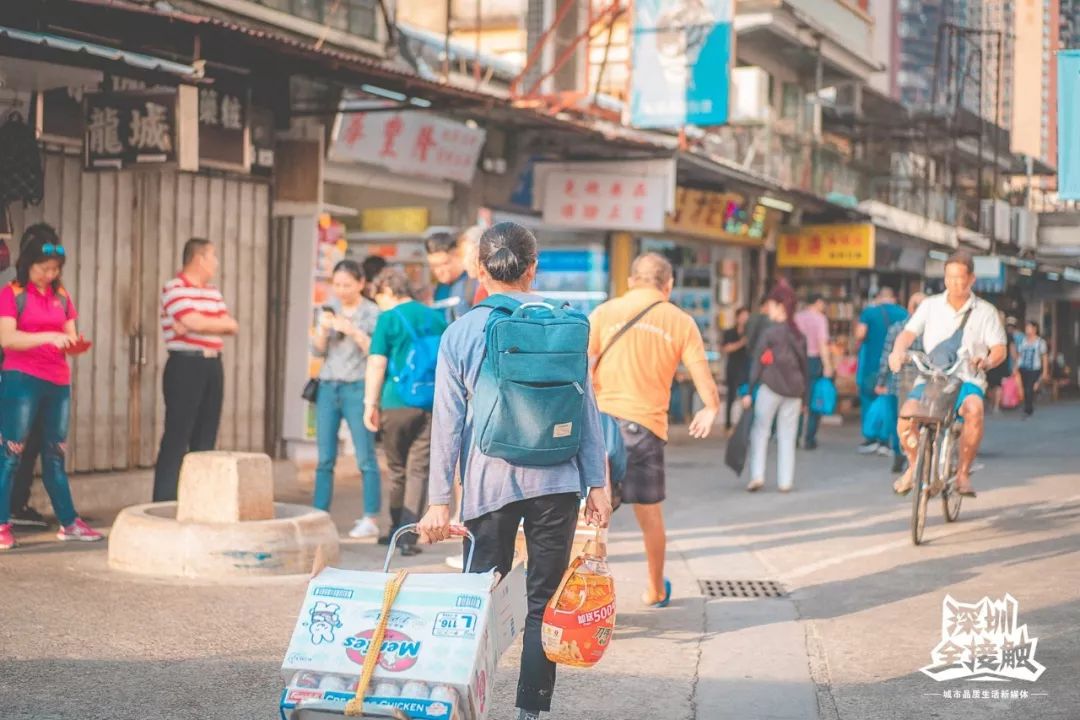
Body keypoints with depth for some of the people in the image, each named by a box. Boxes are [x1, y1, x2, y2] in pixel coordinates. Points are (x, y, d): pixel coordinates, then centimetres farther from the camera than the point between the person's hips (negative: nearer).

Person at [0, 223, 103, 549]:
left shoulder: (61, 296, 13)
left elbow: (70, 336, 16)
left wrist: (75, 343, -9)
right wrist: (48, 337, -25)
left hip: (58, 382, 6)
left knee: (55, 455, 12)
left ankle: (69, 522, 15)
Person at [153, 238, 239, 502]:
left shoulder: (213, 292, 16)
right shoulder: (175, 288, -8)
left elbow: (231, 326, 6)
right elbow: (194, 323, -20)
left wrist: (202, 324, -10)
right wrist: (221, 324, -1)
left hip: (213, 365, 8)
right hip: (185, 366, -8)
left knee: (206, 438, 9)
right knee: (176, 438, -8)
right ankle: (164, 503, -6)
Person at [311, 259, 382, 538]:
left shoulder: (373, 313, -1)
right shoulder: (329, 309, 11)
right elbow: (317, 351, 10)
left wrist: (354, 331, -17)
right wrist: (323, 329, -8)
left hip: (357, 389, -4)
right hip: (328, 387, 4)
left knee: (366, 457, -6)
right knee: (325, 459, 4)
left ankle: (370, 520, -3)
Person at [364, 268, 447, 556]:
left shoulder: (389, 319, -3)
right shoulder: (436, 318, 10)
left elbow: (376, 363, -8)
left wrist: (371, 403, -3)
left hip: (397, 403, -2)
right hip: (433, 405, 2)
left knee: (397, 469, 14)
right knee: (419, 470, 3)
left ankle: (397, 529, 25)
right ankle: (408, 536, -4)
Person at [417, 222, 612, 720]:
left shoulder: (460, 333, 0)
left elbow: (448, 423, -1)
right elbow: (585, 408, 2)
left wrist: (439, 500, 2)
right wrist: (596, 483, 7)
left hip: (488, 484, 0)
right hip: (555, 480, 0)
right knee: (545, 602, 5)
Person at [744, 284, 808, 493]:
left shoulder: (769, 333, -8)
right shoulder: (799, 335, 8)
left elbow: (757, 364, -8)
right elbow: (804, 366, 12)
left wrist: (749, 390, -6)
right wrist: (803, 396, 19)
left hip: (770, 387, -4)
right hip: (794, 390, 4)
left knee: (760, 431, 6)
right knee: (787, 437, 7)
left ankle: (757, 475, -3)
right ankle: (786, 481, 6)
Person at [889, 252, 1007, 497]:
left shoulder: (985, 311, 7)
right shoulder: (931, 305, 9)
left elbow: (999, 348, -1)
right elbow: (909, 332, -3)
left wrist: (988, 361, -25)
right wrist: (899, 350, -26)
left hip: (968, 380, -1)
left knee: (974, 409, -37)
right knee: (906, 413, -28)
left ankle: (963, 472, -18)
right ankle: (914, 466, 4)